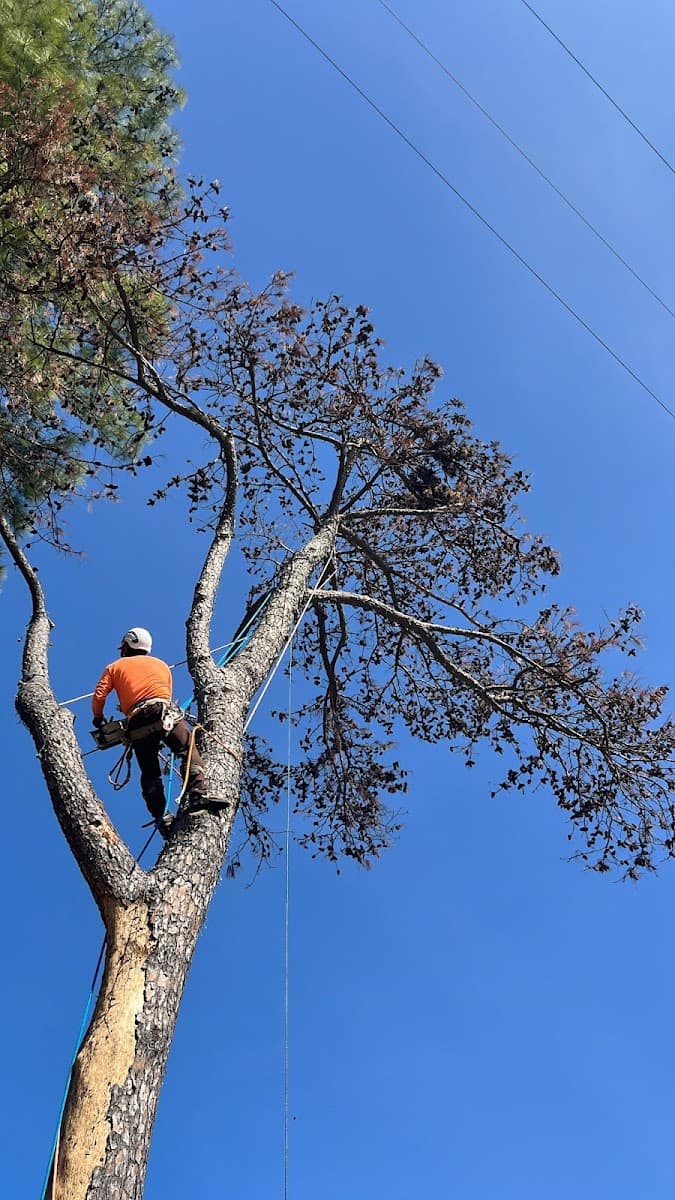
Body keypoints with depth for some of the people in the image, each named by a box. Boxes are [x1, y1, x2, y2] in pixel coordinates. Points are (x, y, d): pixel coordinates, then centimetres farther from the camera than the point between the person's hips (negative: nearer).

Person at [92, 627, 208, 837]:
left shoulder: (114, 667, 24)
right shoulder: (161, 665, 29)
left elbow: (99, 696, 14)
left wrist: (98, 718, 31)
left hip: (137, 723, 1)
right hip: (165, 713, -1)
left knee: (150, 775, 8)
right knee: (189, 753, -7)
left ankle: (161, 817, -6)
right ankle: (198, 796, -31)